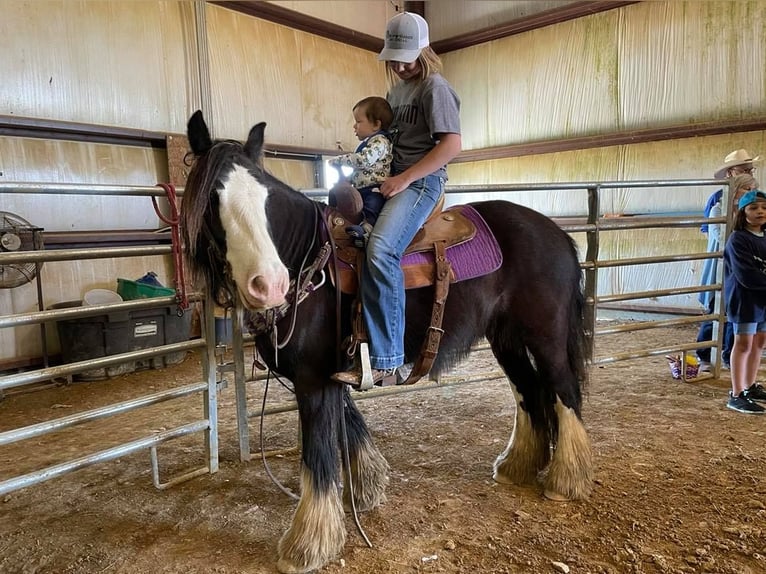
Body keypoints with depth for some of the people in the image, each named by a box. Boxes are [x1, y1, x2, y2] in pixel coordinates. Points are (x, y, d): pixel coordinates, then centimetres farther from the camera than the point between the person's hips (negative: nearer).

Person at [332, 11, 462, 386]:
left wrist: (404, 179, -17)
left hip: (421, 180, -10)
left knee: (380, 250, -32)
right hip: (391, 179, 10)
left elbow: (452, 145, -14)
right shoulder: (395, 87, 22)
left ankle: (386, 363, -27)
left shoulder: (434, 87, -3)